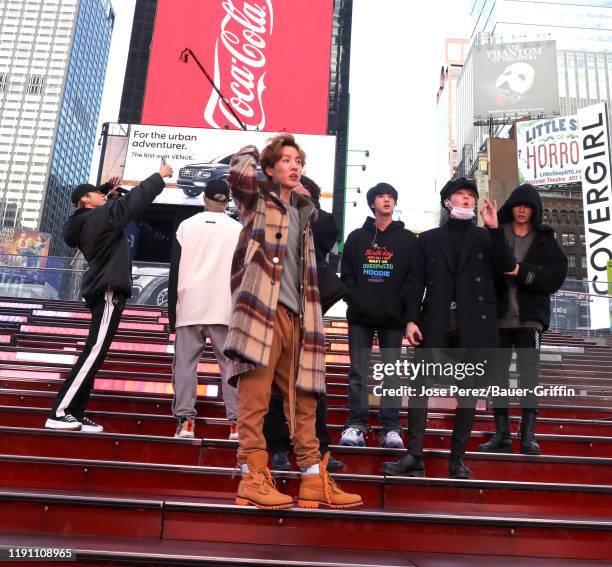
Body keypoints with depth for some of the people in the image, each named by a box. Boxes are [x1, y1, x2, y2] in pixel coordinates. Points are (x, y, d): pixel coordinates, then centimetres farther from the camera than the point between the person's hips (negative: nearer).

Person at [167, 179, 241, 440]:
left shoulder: (187, 226, 5)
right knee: (230, 364, 3)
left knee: (185, 363, 4)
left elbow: (174, 270, 5)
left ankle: (185, 421, -2)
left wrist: (172, 310, 10)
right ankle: (236, 422, -1)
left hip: (190, 307, 0)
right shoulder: (238, 229, 4)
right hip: (226, 310, 0)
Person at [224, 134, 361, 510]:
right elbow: (239, 173, -12)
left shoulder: (304, 212, 25)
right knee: (255, 396, -9)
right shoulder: (257, 201, 9)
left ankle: (314, 479, 9)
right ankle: (253, 476, -6)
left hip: (295, 314, 6)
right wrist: (253, 151, 9)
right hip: (263, 308, -6)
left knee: (303, 399, 5)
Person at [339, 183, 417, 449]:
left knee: (391, 372, 1)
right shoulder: (356, 237, 13)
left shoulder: (408, 239, 9)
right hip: (360, 316, 1)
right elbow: (346, 273, 7)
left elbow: (413, 277, 2)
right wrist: (355, 300, -6)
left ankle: (391, 428, 4)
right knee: (358, 372, 1)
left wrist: (399, 303, -10)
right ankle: (356, 425, 5)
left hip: (393, 317, -1)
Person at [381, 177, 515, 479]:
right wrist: (412, 319, -4)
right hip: (435, 322, 0)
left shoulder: (485, 237, 15)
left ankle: (457, 458, 10)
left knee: (468, 388, 2)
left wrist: (494, 228, -9)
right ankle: (414, 457, -4)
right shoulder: (428, 239, 15)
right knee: (420, 386, -8)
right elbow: (418, 282, 7)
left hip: (473, 323, 0)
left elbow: (507, 266, -2)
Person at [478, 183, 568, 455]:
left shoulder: (546, 240, 7)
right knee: (498, 373, 3)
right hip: (499, 315, 1)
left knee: (529, 374, -2)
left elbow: (556, 277, -4)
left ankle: (528, 435, 4)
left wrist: (521, 272, -15)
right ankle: (501, 434, 11)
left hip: (530, 317, -1)